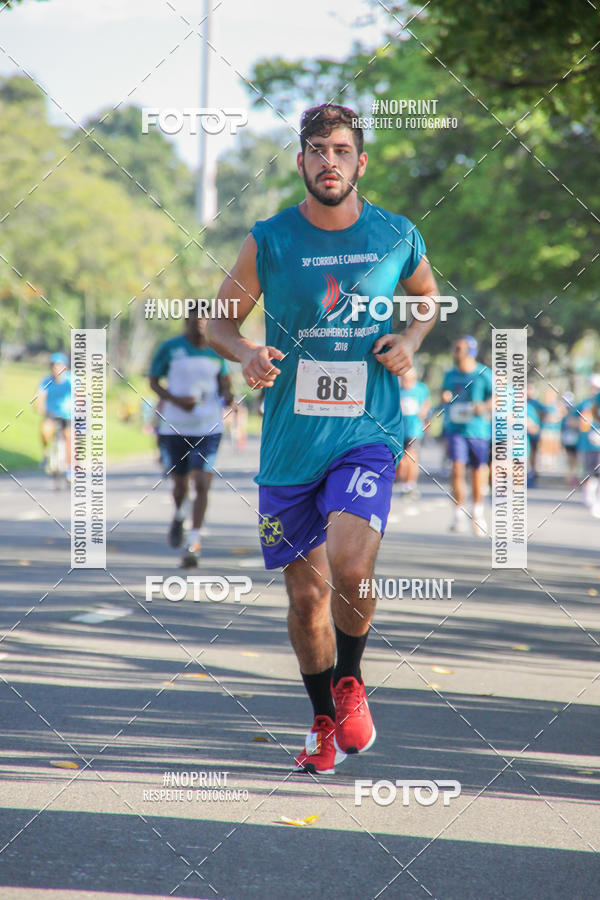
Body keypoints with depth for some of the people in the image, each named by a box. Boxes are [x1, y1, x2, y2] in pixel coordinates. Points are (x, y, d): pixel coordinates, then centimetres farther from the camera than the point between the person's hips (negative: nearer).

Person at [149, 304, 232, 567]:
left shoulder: (217, 350, 4)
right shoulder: (170, 347, -2)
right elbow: (153, 381, 2)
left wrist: (226, 394, -4)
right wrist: (176, 400, -14)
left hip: (208, 428, 0)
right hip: (175, 426, 0)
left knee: (202, 484, -13)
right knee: (180, 483, 11)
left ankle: (193, 543, -13)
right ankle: (178, 516, 46)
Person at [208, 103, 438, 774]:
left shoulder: (397, 237, 1)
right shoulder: (269, 241, -2)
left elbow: (428, 296, 21)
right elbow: (219, 321, 9)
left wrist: (411, 338, 0)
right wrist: (247, 356, -12)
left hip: (367, 433, -1)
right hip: (291, 442, 1)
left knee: (350, 568, -22)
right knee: (307, 592, 6)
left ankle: (351, 681, 8)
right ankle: (325, 721, 29)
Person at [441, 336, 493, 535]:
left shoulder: (483, 374, -3)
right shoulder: (450, 375, 9)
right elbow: (444, 394, 21)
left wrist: (484, 406, -20)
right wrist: (444, 398, -2)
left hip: (478, 429, -2)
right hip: (456, 428, 2)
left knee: (478, 471, 6)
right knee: (457, 468, -13)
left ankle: (478, 511, 28)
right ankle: (459, 513, -10)